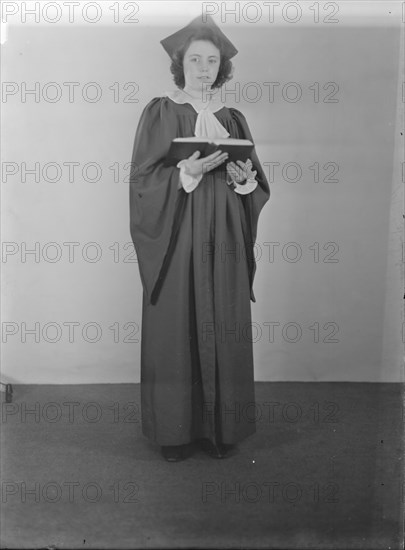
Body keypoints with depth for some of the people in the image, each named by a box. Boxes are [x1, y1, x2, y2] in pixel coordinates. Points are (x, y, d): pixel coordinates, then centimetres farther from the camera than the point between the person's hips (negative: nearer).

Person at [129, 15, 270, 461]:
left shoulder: (233, 119, 12)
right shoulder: (159, 114, 3)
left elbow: (259, 189, 12)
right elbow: (143, 181, -5)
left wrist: (244, 178, -10)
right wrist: (186, 172, -20)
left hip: (222, 245, 3)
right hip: (175, 244, -3)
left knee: (222, 332, 5)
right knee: (175, 332, 0)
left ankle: (220, 427, 20)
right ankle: (176, 430, 16)